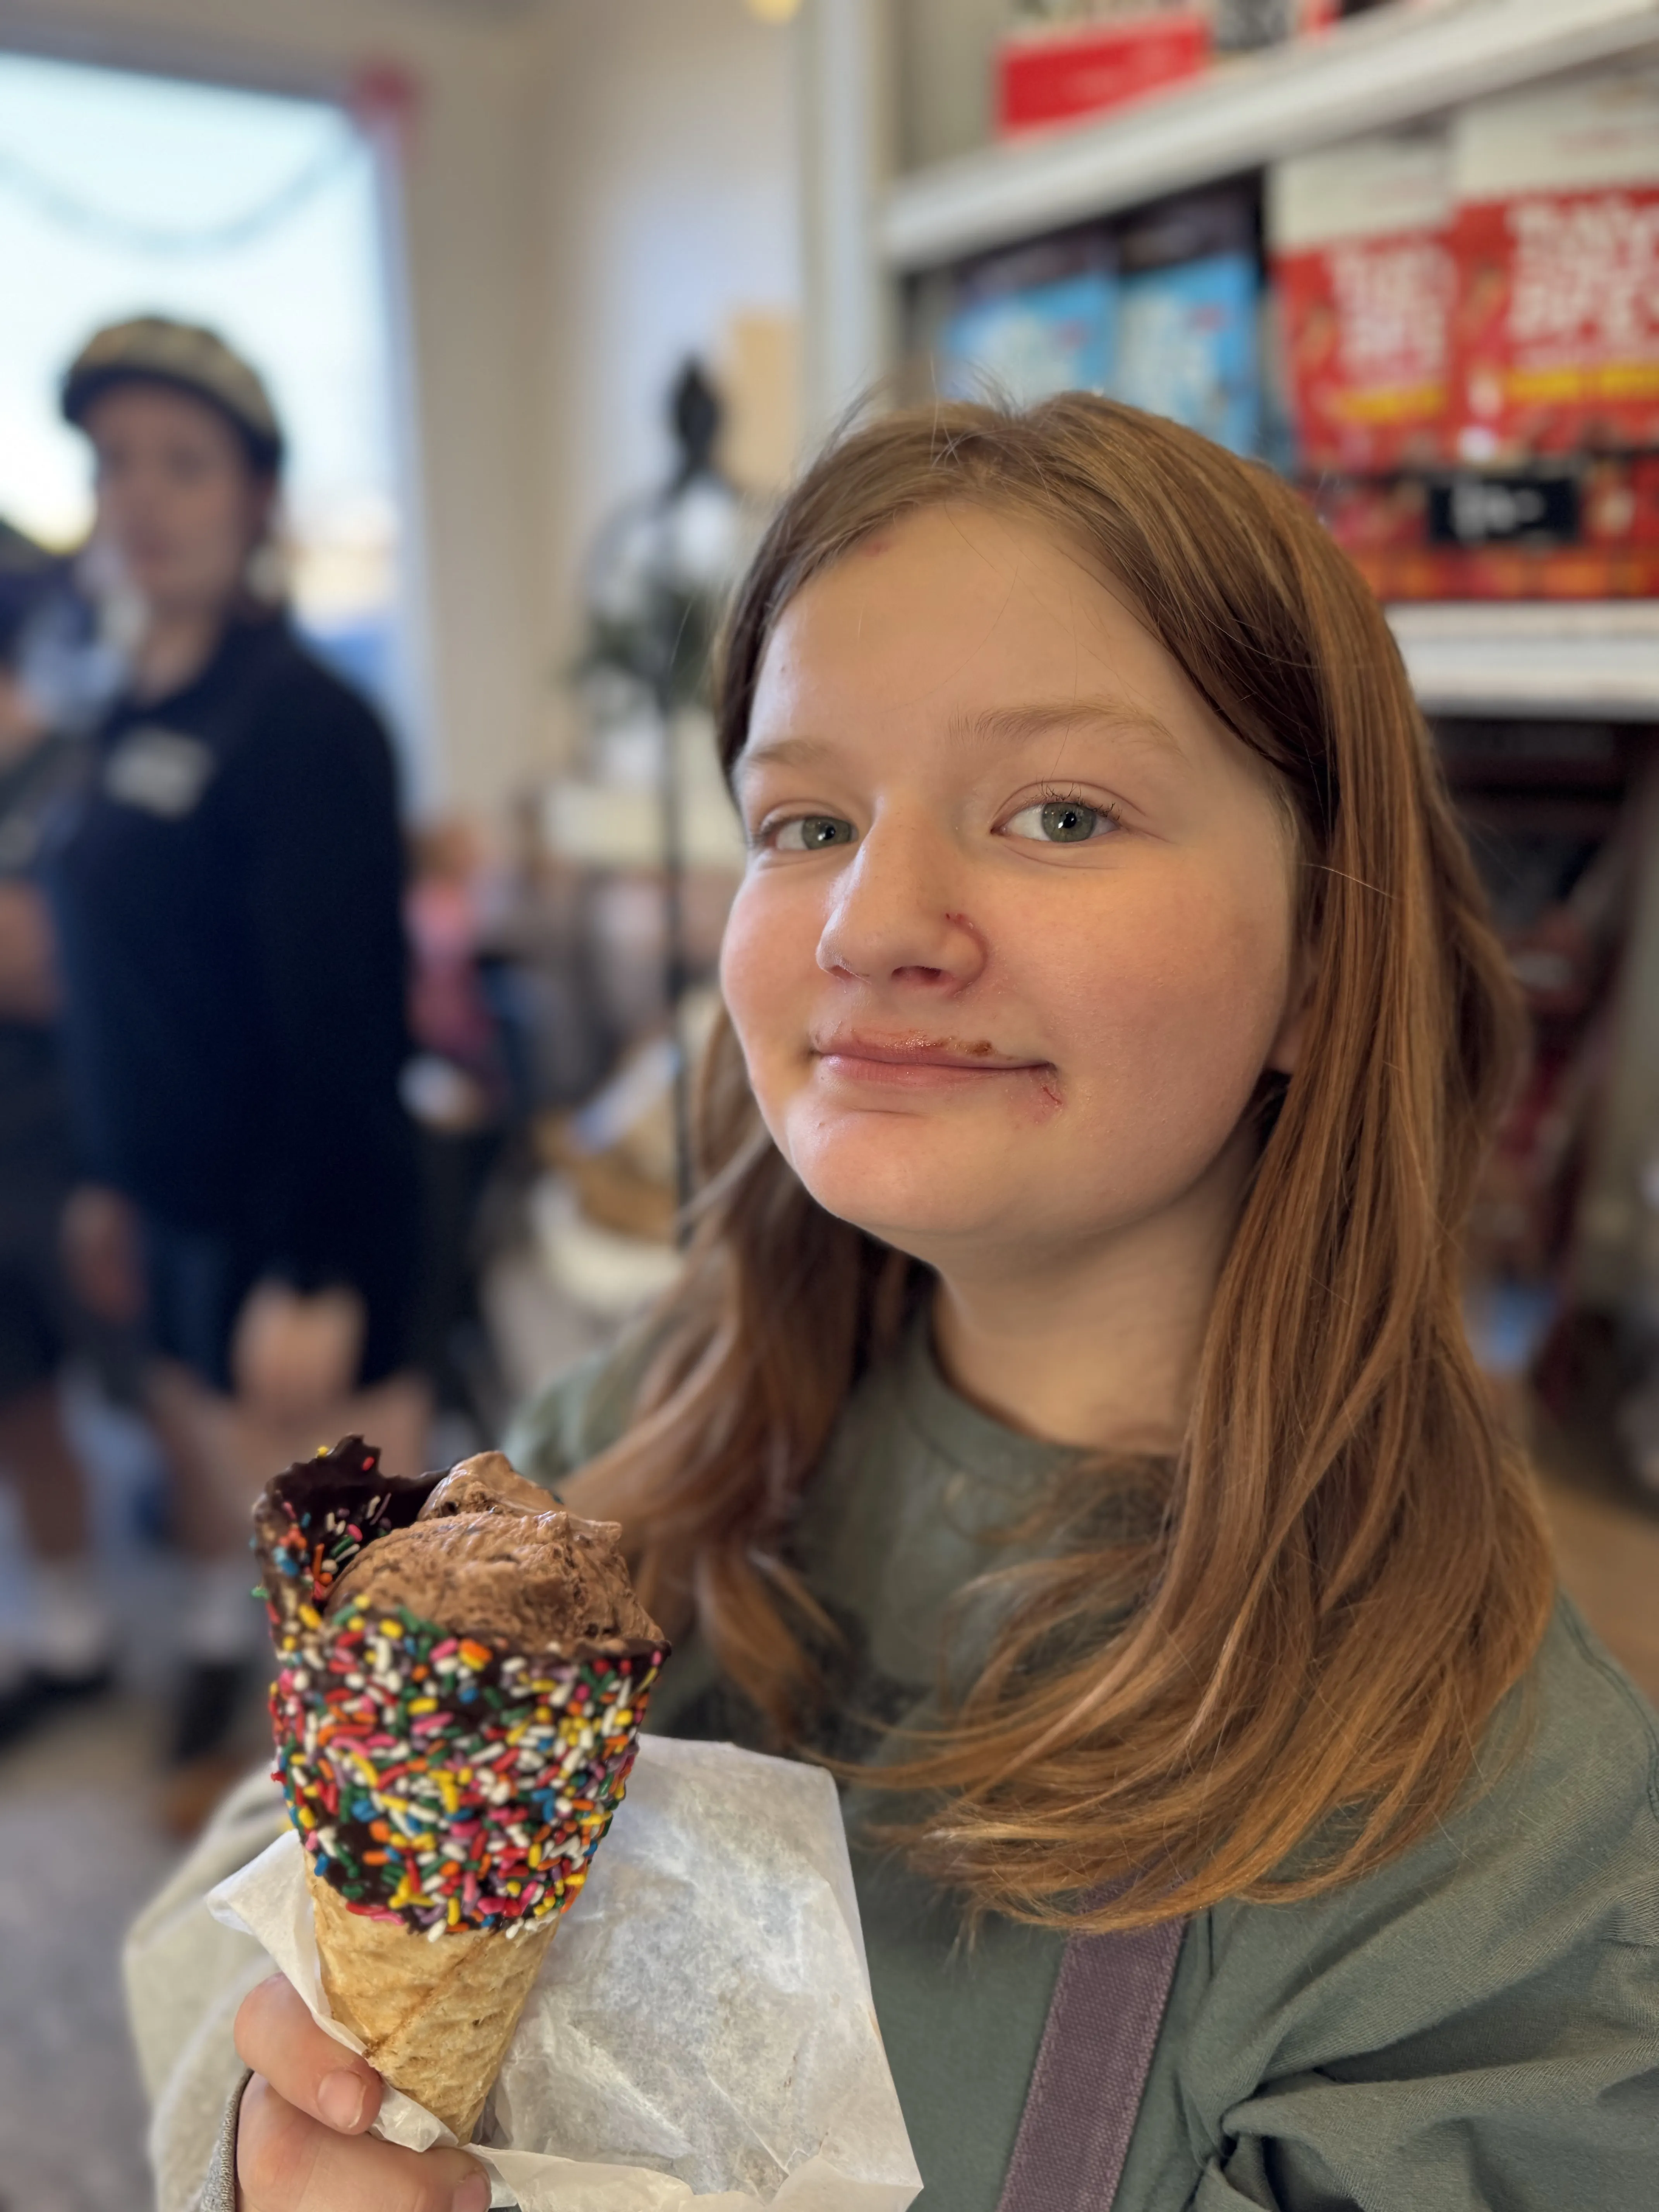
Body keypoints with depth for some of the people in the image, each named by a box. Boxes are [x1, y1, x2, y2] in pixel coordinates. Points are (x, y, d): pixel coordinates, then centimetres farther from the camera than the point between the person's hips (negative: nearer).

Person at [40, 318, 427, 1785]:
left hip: (299, 1225, -8)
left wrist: (309, 1277, -22)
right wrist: (116, 1181, 18)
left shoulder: (299, 723, -17)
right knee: (212, 1471, 22)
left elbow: (340, 1019, -21)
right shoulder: (135, 719, 9)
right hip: (182, 1212, 8)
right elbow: (125, 991, 15)